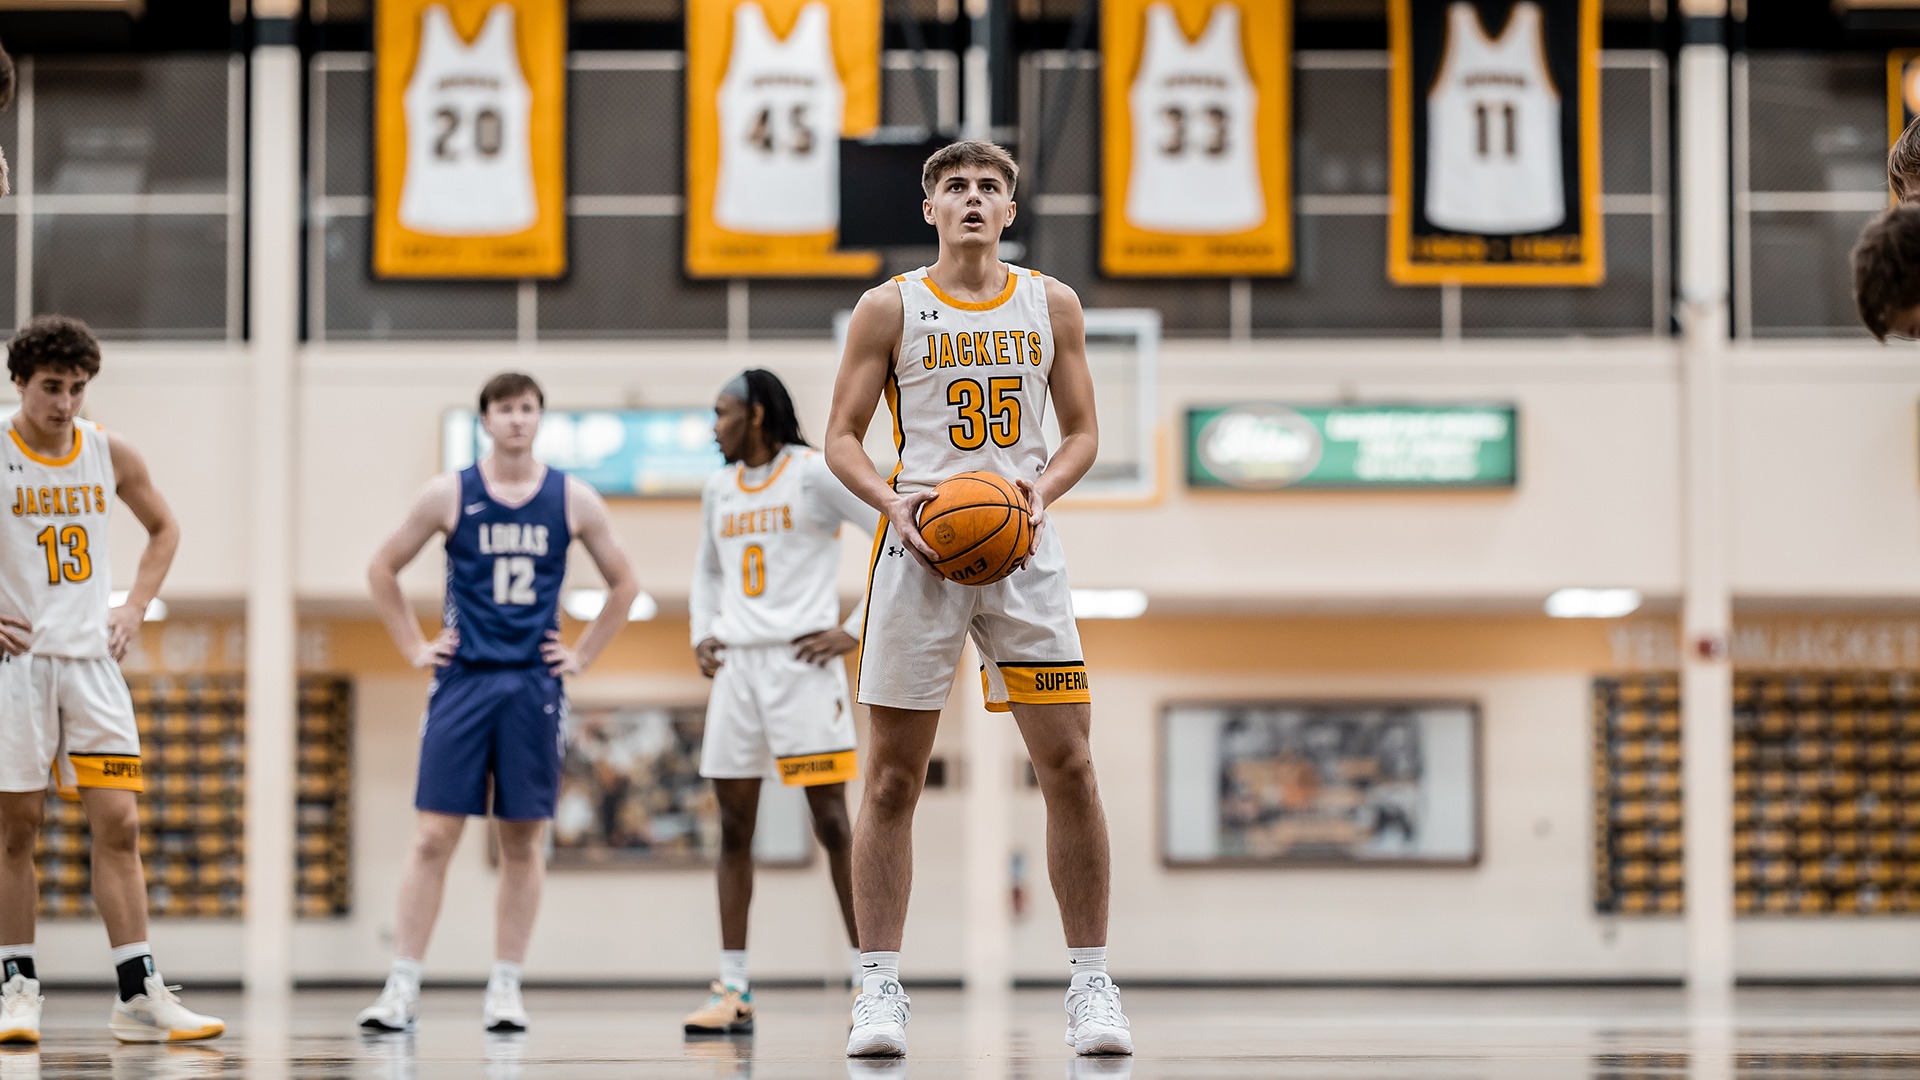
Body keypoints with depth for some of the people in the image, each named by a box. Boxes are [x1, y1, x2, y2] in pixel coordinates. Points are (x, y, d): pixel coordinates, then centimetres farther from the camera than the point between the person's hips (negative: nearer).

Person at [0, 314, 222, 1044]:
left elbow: (163, 527, 22)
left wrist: (135, 607, 9)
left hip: (92, 659, 3)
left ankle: (139, 997, -2)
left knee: (118, 822, -3)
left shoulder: (111, 455, 5)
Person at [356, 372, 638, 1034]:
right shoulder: (449, 495, 1)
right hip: (463, 680, -1)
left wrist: (583, 655, 7)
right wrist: (415, 648, 4)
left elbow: (623, 584, 15)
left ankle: (505, 989, 10)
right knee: (432, 836, -5)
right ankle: (402, 988, -3)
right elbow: (382, 570, 10)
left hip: (534, 683, 1)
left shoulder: (573, 500, 4)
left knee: (523, 841, 3)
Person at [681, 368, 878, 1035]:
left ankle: (871, 982, -2)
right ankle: (734, 993, 7)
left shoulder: (815, 474, -6)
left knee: (832, 822, -7)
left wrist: (857, 630, -10)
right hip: (737, 664, 6)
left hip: (802, 659, -6)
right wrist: (703, 634, 12)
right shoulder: (720, 489, 14)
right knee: (733, 827, 4)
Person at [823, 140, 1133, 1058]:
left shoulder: (1051, 305, 9)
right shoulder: (889, 308, 3)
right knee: (894, 776, 0)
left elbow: (1082, 431, 12)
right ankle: (879, 988, 5)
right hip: (920, 550, -1)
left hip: (1021, 549, 2)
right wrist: (893, 500, -14)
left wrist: (1044, 489, -8)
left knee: (1069, 765, -4)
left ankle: (1091, 984, 4)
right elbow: (842, 436, 4)